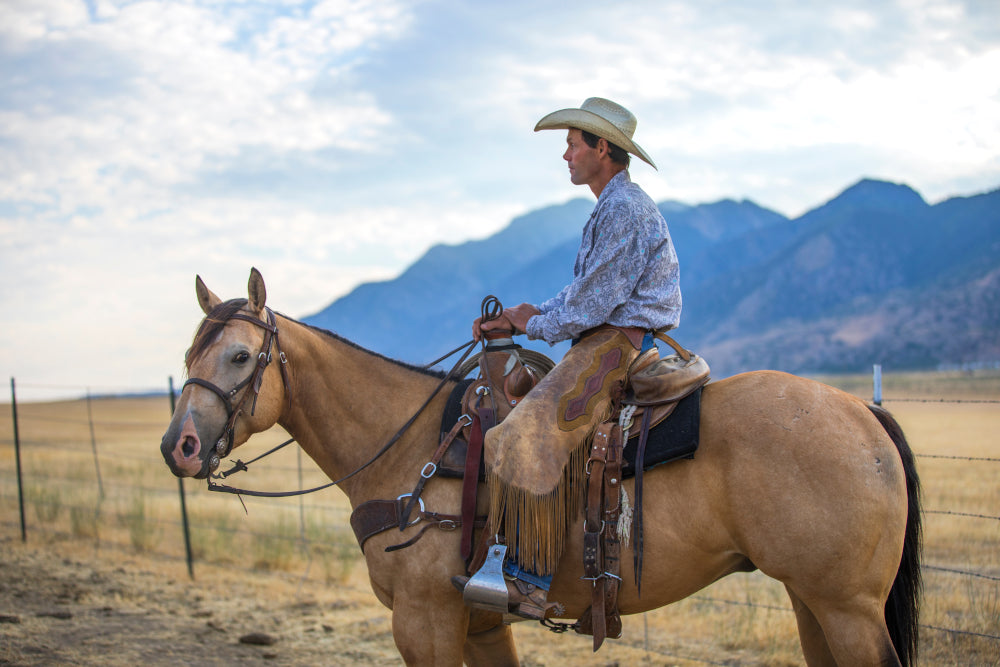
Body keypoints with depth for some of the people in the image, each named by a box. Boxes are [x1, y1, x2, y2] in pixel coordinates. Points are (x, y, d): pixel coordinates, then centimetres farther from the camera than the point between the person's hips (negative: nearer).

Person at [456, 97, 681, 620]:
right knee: (509, 394, 14)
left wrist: (535, 324, -4)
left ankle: (529, 581, -28)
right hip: (604, 344, 11)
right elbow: (586, 297, 22)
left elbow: (594, 301, -18)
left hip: (620, 345, -11)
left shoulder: (625, 209, -13)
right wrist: (516, 319, 11)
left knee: (533, 431, -25)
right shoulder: (612, 208, 22)